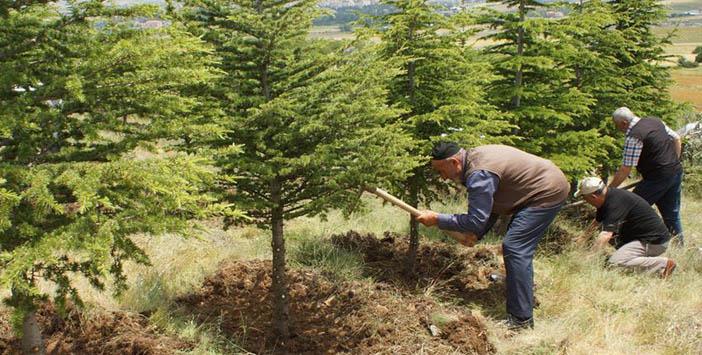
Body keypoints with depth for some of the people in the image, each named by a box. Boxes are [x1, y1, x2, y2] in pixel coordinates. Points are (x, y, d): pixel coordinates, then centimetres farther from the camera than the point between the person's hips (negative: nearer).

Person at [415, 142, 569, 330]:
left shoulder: (479, 175, -27)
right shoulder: (474, 158, 5)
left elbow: (476, 220, -24)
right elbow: (490, 206, 11)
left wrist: (437, 219, -18)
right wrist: (476, 234, -2)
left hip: (548, 193, -11)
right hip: (547, 185, 11)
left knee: (514, 247, -15)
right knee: (520, 245, 25)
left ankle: (521, 320, -11)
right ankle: (526, 290, 45)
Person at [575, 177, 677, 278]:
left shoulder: (616, 202, -24)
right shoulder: (609, 196, 6)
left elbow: (606, 235, -32)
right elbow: (597, 221, 23)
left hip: (654, 242, -10)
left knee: (615, 262, -23)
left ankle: (663, 264, -15)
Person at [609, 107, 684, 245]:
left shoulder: (633, 137, -17)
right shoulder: (655, 121, 8)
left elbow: (625, 170, -18)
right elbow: (677, 139, 18)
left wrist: (608, 190, -12)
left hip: (658, 178, -9)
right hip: (677, 172, 9)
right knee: (672, 214, 16)